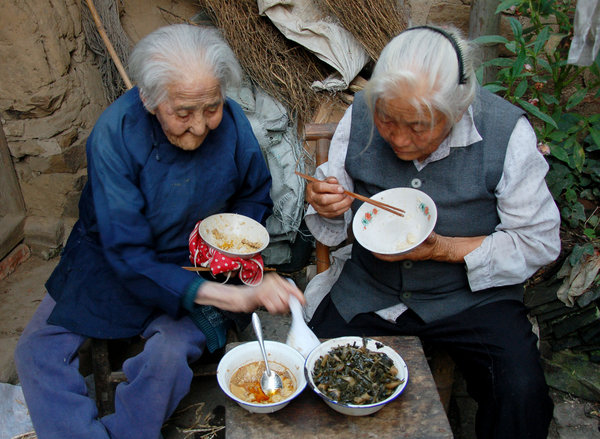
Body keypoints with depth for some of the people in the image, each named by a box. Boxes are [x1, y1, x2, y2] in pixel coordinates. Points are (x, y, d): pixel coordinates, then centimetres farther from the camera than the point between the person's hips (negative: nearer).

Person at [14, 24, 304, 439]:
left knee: (169, 353, -26)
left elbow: (255, 198, 5)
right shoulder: (115, 133, -26)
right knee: (38, 351, -11)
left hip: (193, 265, 0)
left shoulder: (232, 123, -18)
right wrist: (231, 297, -38)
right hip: (111, 261, 1)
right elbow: (128, 255, -30)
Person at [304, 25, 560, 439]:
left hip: (471, 295, -2)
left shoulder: (507, 132, -16)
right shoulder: (360, 115, -7)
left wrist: (443, 249, -20)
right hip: (368, 291, 3)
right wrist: (326, 207, -20)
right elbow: (333, 227, 5)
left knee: (522, 395, -23)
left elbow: (539, 242, -8)